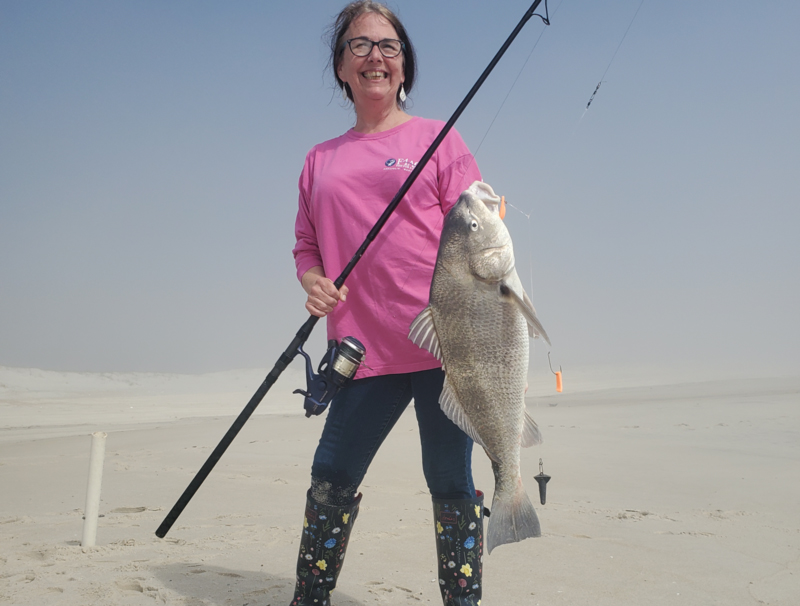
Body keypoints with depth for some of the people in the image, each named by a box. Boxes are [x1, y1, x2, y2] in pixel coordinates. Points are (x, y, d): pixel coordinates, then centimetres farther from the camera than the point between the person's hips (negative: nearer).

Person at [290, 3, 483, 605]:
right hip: (365, 346, 3)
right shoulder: (320, 160, 18)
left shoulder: (436, 138, 8)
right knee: (331, 476, 3)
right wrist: (313, 281, -2)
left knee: (450, 481, 1)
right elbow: (307, 245, 21)